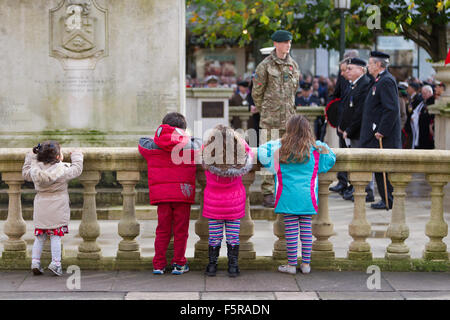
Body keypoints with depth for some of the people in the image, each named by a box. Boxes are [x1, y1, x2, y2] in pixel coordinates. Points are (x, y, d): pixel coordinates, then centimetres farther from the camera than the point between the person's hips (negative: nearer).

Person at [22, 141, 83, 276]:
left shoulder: (35, 170, -2)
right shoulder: (63, 170, -11)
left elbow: (25, 174, 19)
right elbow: (77, 169, 4)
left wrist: (30, 157, 28)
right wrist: (76, 156, 21)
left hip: (40, 209, 4)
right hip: (57, 210, -3)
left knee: (39, 237, 12)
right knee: (56, 236, 2)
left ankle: (35, 261, 7)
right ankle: (55, 262, -1)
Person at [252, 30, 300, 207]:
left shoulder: (293, 65, 11)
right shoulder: (265, 66, -4)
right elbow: (257, 92, 2)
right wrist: (265, 110, 8)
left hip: (289, 117, 5)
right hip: (271, 119, -5)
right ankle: (268, 194, -1)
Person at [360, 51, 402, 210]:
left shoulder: (386, 81, -15)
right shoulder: (380, 81, 17)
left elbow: (392, 109, -23)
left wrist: (381, 131, -22)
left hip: (384, 137, -10)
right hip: (377, 134, 10)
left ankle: (389, 201, -2)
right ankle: (386, 200, 15)